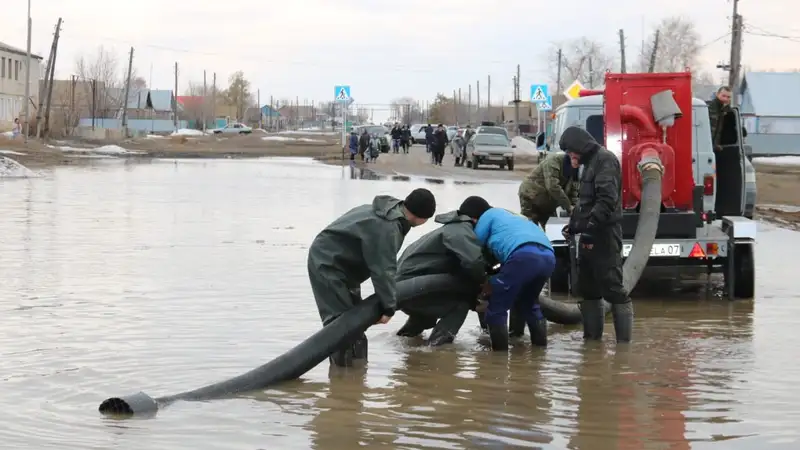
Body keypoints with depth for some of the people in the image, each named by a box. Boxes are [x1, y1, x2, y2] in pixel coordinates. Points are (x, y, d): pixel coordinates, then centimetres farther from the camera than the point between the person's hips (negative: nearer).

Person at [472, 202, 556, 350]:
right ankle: (541, 344, 28)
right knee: (528, 302, 30)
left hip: (524, 256, -8)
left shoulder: (488, 215, 22)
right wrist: (494, 282, 38)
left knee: (496, 307, 3)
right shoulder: (513, 217, 43)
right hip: (548, 257, 8)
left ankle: (500, 350, 0)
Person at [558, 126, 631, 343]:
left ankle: (624, 340, -10)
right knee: (588, 288, 14)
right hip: (590, 235, 11)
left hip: (604, 235, -11)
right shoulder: (591, 161, 21)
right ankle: (592, 336, 21)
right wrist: (575, 224, 23)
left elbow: (607, 198, -23)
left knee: (612, 287, -11)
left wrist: (591, 225, -28)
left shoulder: (605, 159, -11)